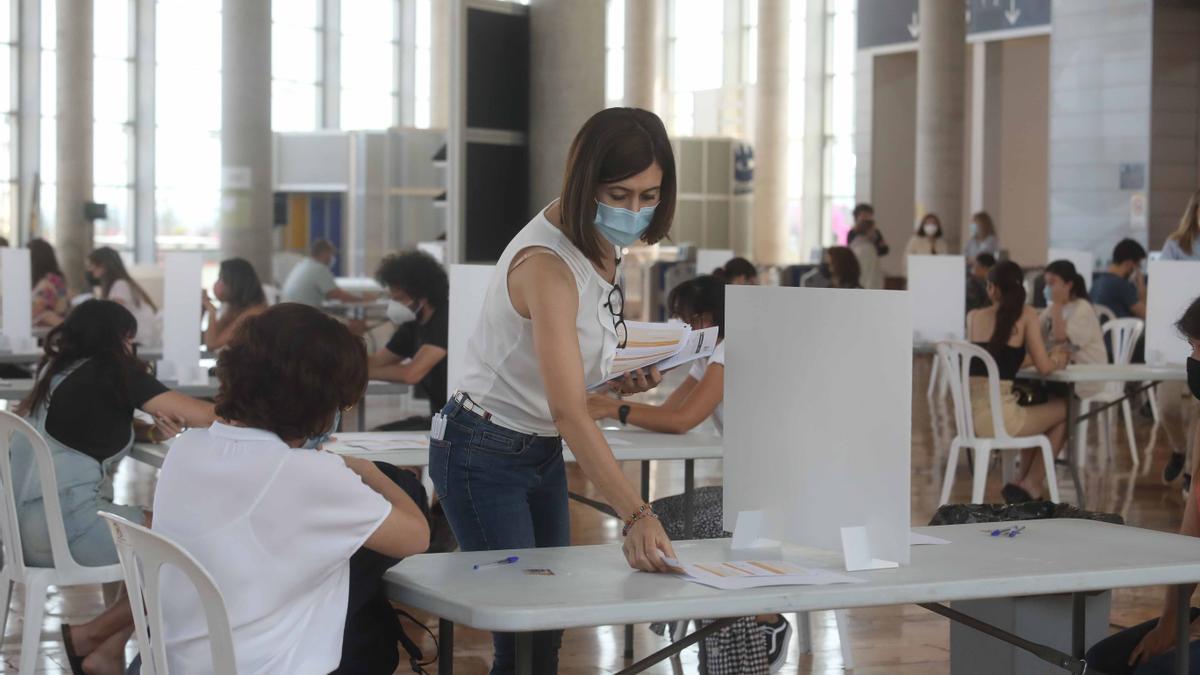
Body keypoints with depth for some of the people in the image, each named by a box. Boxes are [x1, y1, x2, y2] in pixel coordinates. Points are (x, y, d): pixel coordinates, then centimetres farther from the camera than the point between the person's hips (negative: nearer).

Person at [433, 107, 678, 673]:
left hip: (542, 452, 8)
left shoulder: (601, 246, -2)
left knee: (548, 628, 9)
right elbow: (568, 411, -38)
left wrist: (621, 378, -6)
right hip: (484, 455, -8)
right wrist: (636, 514, -46)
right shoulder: (546, 265, -29)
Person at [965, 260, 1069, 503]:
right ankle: (1031, 484, 23)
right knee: (1065, 410, 22)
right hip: (998, 416, -6)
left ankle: (1024, 482, 29)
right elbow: (1044, 367, -4)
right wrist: (1058, 359, 17)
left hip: (970, 415, 6)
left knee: (1033, 412, 34)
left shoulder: (973, 317, 10)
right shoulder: (1026, 315, -2)